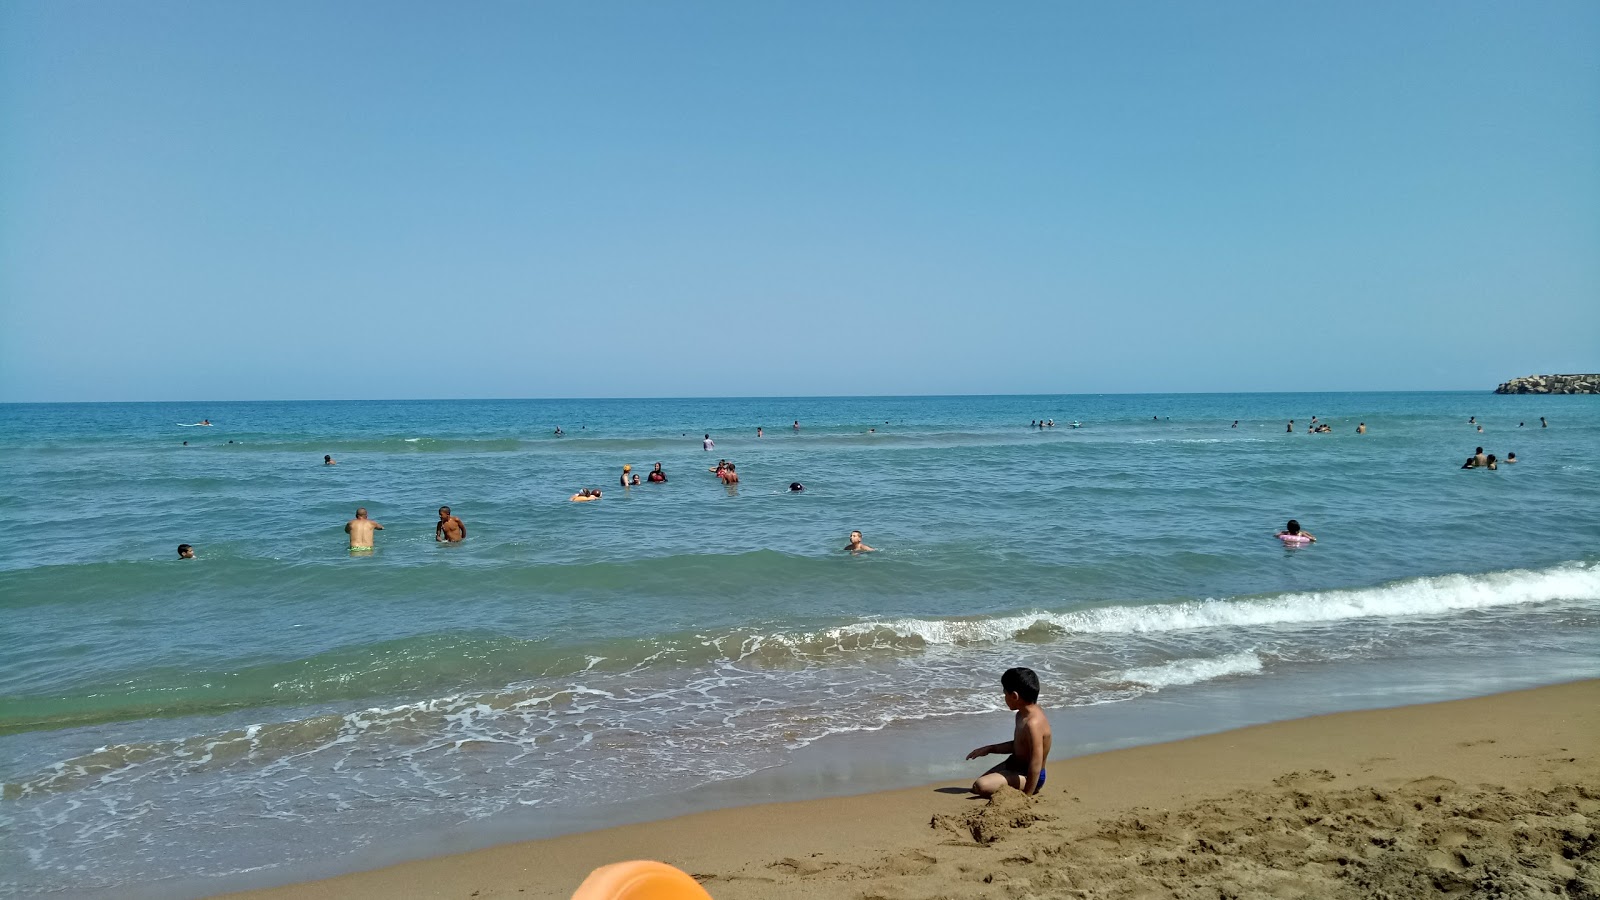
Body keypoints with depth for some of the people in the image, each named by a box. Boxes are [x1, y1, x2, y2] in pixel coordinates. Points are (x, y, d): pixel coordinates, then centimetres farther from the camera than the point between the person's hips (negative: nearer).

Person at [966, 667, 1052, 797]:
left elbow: (1036, 764, -30)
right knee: (978, 783, 21)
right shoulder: (1022, 715, 3)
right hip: (1014, 766, 10)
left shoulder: (1033, 723, -30)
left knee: (981, 786, -28)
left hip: (1027, 776, -10)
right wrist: (989, 749, 15)